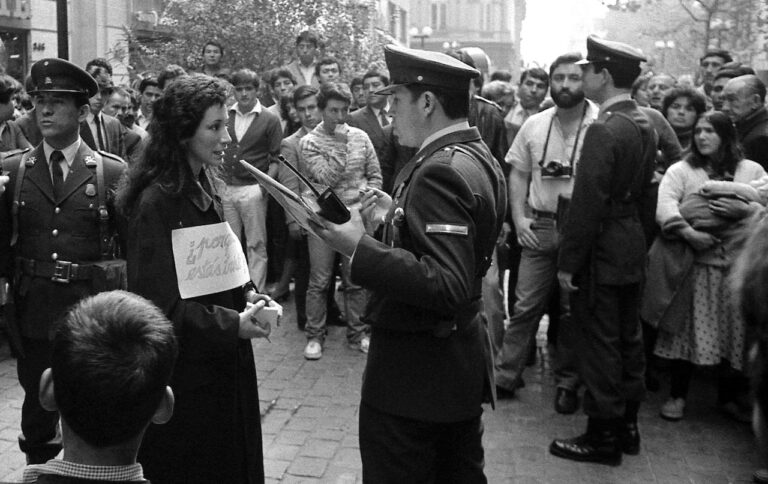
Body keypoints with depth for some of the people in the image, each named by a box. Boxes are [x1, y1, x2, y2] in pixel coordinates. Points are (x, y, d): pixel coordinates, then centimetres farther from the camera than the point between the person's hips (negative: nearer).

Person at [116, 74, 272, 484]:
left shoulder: (201, 187, 9)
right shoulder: (155, 201, -20)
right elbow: (158, 301, -20)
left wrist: (245, 295, -1)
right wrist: (231, 324, -21)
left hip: (217, 362, 9)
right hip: (181, 369, -8)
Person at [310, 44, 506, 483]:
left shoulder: (440, 171, -24)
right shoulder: (480, 158, 7)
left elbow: (446, 285, -31)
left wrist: (360, 246, -31)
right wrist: (397, 217, 10)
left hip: (417, 367, -10)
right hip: (465, 360, 10)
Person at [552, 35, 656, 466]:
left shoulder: (604, 129, -19)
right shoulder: (645, 124, 8)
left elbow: (587, 203, -21)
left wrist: (569, 262, -16)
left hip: (602, 251, -9)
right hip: (634, 247, 9)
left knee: (600, 343, 1)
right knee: (629, 337, 16)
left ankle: (604, 436, 11)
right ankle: (628, 425, 28)